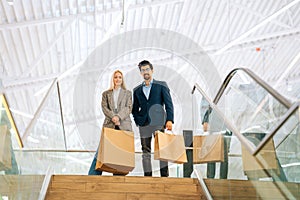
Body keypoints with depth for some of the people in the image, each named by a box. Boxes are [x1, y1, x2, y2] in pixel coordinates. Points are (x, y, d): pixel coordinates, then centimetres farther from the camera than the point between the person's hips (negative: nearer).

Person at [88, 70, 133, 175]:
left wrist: (119, 117, -12)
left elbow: (129, 108, 5)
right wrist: (113, 117, -13)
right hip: (109, 125, 0)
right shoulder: (106, 94, 18)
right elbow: (104, 107, 5)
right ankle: (93, 175, -7)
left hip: (124, 126, 0)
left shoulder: (128, 93, 17)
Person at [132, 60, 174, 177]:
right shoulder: (137, 90, 17)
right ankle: (147, 176, 5)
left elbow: (169, 104, 3)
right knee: (146, 152, 2)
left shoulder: (161, 86, 9)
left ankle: (165, 175, -4)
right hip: (144, 125, 3)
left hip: (158, 123, -3)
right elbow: (135, 109, 20)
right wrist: (138, 121, 4)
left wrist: (169, 120, -9)